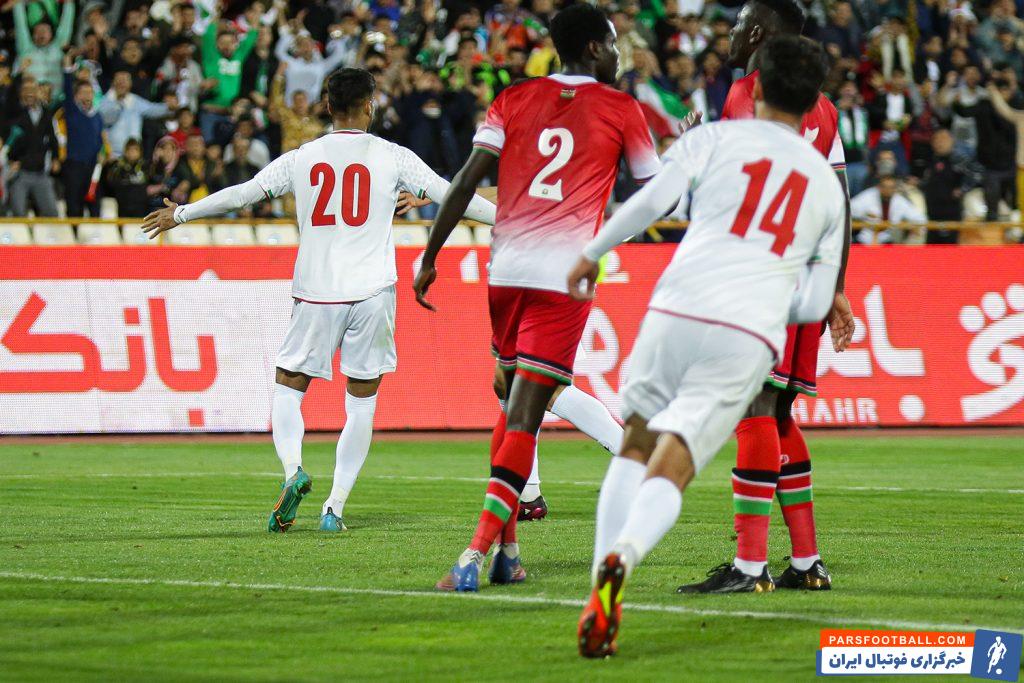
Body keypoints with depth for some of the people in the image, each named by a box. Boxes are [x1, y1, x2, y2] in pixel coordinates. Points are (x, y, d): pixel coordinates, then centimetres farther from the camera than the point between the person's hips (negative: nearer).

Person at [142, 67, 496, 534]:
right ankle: (335, 507, 0)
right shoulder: (391, 157, 1)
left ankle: (293, 470, -15)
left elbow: (240, 195, 10)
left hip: (315, 292, 1)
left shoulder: (301, 159, 4)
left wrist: (180, 215, 24)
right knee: (361, 404, 7)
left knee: (288, 387, 11)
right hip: (372, 291, -1)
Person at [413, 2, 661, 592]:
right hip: (566, 276, -4)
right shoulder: (621, 109, 6)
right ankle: (478, 553, -22)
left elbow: (466, 182, 3)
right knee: (523, 420, -9)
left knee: (515, 406, 20)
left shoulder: (514, 101, 12)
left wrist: (430, 257, 7)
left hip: (507, 270, 4)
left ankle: (508, 549, 21)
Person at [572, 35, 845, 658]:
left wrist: (592, 255, 9)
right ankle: (623, 557, -34)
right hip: (752, 338, 1)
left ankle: (603, 580, 3)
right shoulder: (828, 184, 20)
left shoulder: (716, 139, 10)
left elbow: (652, 201, -4)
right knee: (670, 471, -2)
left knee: (635, 447, 18)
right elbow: (815, 304, 19)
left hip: (678, 310, -1)